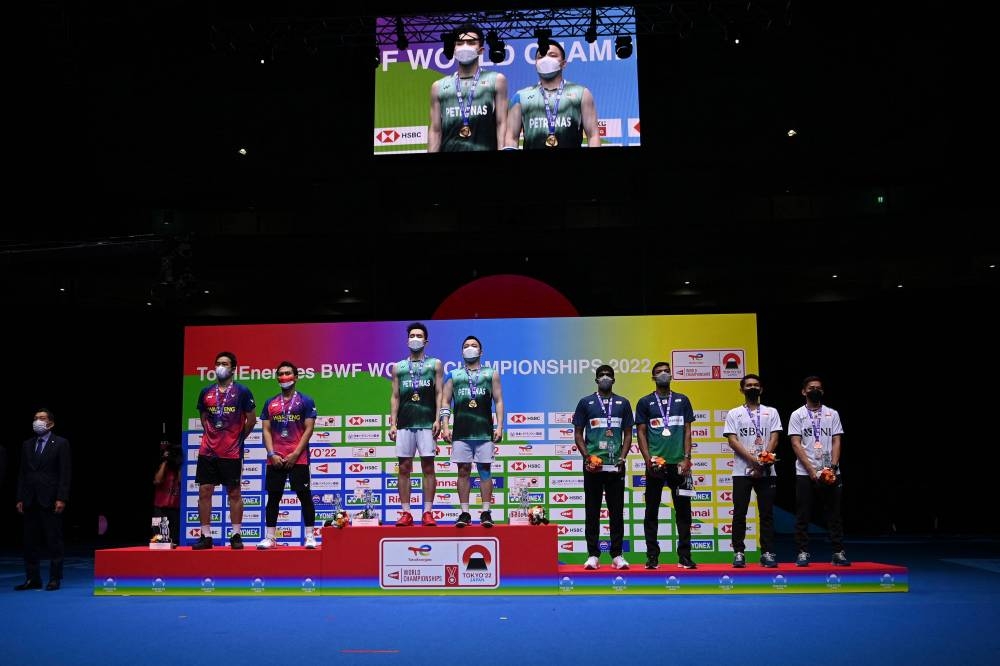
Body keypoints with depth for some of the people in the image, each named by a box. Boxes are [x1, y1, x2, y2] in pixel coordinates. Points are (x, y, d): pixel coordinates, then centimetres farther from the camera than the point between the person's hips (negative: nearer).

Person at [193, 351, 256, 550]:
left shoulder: (242, 391, -3)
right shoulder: (206, 392, 9)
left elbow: (251, 419, 2)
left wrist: (239, 437, 6)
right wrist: (211, 435, 12)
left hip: (231, 452, -4)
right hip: (208, 450, 4)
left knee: (234, 493, 3)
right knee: (204, 491, 2)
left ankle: (236, 535, 11)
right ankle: (205, 536, 10)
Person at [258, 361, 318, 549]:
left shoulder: (306, 401, 1)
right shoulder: (270, 403, 11)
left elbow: (309, 429, -4)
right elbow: (266, 430, 8)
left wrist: (295, 454, -11)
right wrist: (272, 454, -5)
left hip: (298, 458, -3)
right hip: (275, 459, 3)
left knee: (304, 496, -1)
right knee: (273, 497, 6)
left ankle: (310, 537, 4)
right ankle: (269, 538, 13)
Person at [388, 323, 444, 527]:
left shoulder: (434, 364, 8)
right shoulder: (398, 367, 13)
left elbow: (439, 394, 3)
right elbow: (395, 397, 12)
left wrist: (438, 420, -8)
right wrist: (392, 423, 3)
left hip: (427, 423, -2)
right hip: (404, 424, 2)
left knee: (428, 467, -3)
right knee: (404, 468, 1)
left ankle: (428, 512, 1)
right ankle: (406, 513, 5)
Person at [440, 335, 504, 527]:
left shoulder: (491, 374, 9)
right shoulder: (453, 375, 11)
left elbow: (498, 401, 6)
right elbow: (445, 401, 9)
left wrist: (499, 426, -4)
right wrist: (445, 426, -2)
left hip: (485, 432, -1)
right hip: (461, 432, 1)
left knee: (485, 470, 0)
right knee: (463, 471, 1)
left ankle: (486, 512, 3)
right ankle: (464, 513, 6)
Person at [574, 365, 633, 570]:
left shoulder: (623, 403, 11)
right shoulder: (585, 403, 6)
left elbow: (628, 434, 10)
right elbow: (578, 434, 5)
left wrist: (622, 457, -4)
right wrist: (587, 457, -8)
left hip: (616, 465, 1)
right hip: (592, 466, -1)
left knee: (617, 511, 4)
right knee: (592, 511, 3)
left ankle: (617, 555, 10)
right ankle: (593, 555, 9)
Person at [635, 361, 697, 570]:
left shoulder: (682, 400, 11)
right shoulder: (645, 402, 6)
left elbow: (687, 431, 8)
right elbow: (641, 433, 3)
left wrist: (686, 458, -3)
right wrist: (648, 459, -8)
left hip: (679, 464, 1)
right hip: (655, 464, -1)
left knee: (683, 510, 4)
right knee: (652, 511, 3)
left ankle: (684, 556, 11)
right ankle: (652, 557, 10)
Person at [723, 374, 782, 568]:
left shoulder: (771, 412, 9)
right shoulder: (734, 414, 6)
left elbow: (774, 439, 1)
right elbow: (732, 441, -4)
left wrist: (763, 461, -13)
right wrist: (752, 459, -17)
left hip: (766, 472, 1)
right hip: (742, 472, -1)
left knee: (767, 513, 4)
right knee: (739, 513, 1)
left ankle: (767, 552, 9)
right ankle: (739, 552, 7)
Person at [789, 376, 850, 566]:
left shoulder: (832, 414, 9)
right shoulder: (797, 415, 2)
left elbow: (836, 442, 4)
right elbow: (796, 444, -5)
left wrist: (833, 467, -11)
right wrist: (812, 470, -13)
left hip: (831, 473, 2)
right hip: (805, 473, -2)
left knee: (834, 515, 5)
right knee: (803, 515, 2)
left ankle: (839, 553, 10)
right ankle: (803, 553, 8)